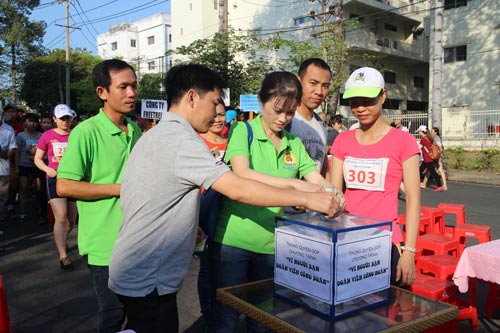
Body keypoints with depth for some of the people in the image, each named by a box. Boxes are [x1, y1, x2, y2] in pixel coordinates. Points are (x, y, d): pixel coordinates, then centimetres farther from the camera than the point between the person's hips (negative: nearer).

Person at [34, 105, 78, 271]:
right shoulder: (47, 136, -1)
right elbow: (37, 159, 6)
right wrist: (48, 169, -12)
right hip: (55, 180, -2)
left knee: (71, 220, 13)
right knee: (61, 218, -13)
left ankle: (62, 240, 44)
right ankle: (63, 256, -7)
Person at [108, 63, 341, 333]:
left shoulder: (152, 136, 10)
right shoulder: (182, 141, -21)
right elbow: (238, 189, -27)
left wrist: (186, 225, 14)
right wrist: (307, 198, -23)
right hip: (147, 281, -10)